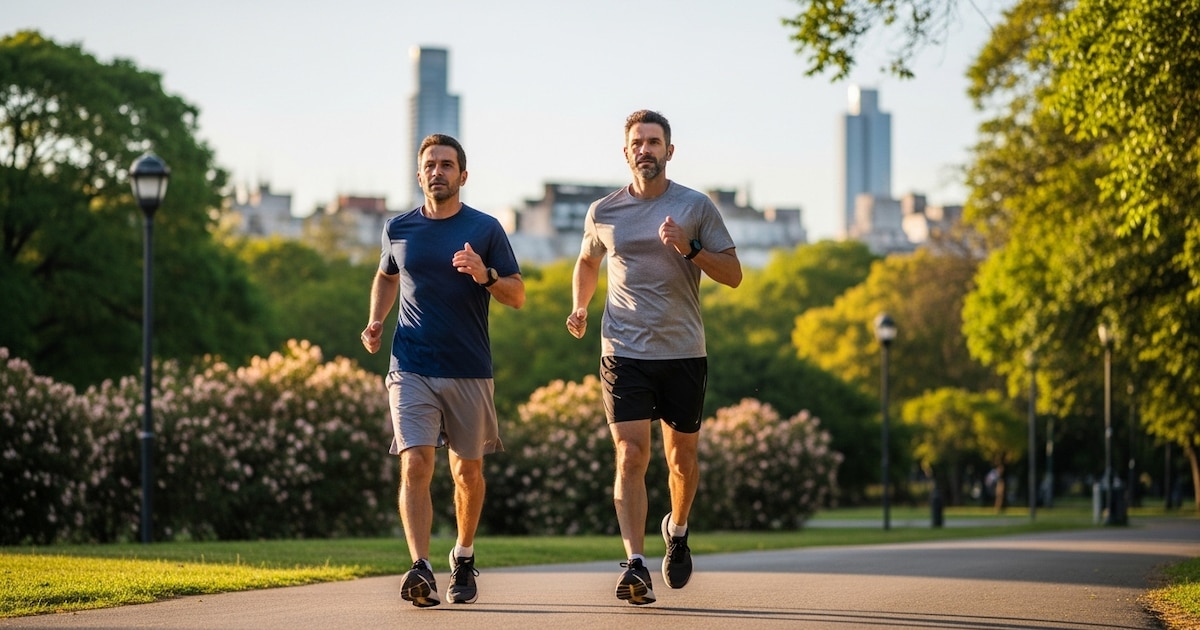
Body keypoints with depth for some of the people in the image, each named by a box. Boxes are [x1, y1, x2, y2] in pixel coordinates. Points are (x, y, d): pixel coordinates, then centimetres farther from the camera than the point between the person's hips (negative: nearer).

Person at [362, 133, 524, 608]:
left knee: (467, 471, 10)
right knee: (415, 468, -14)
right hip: (411, 369, 0)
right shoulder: (398, 229, 7)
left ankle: (464, 558, 31)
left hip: (469, 372, 0)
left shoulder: (485, 229, 1)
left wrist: (485, 276, -17)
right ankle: (421, 569, -23)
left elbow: (518, 296, 2)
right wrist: (375, 322, 10)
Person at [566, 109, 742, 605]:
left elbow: (733, 275, 1)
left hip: (684, 353, 0)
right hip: (624, 353, 0)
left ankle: (677, 531, 39)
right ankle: (635, 564, -18)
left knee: (681, 458, 10)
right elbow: (587, 262, 26)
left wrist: (690, 248, -15)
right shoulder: (603, 212, 6)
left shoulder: (697, 207, 1)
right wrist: (579, 307, 9)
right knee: (630, 457, -13)